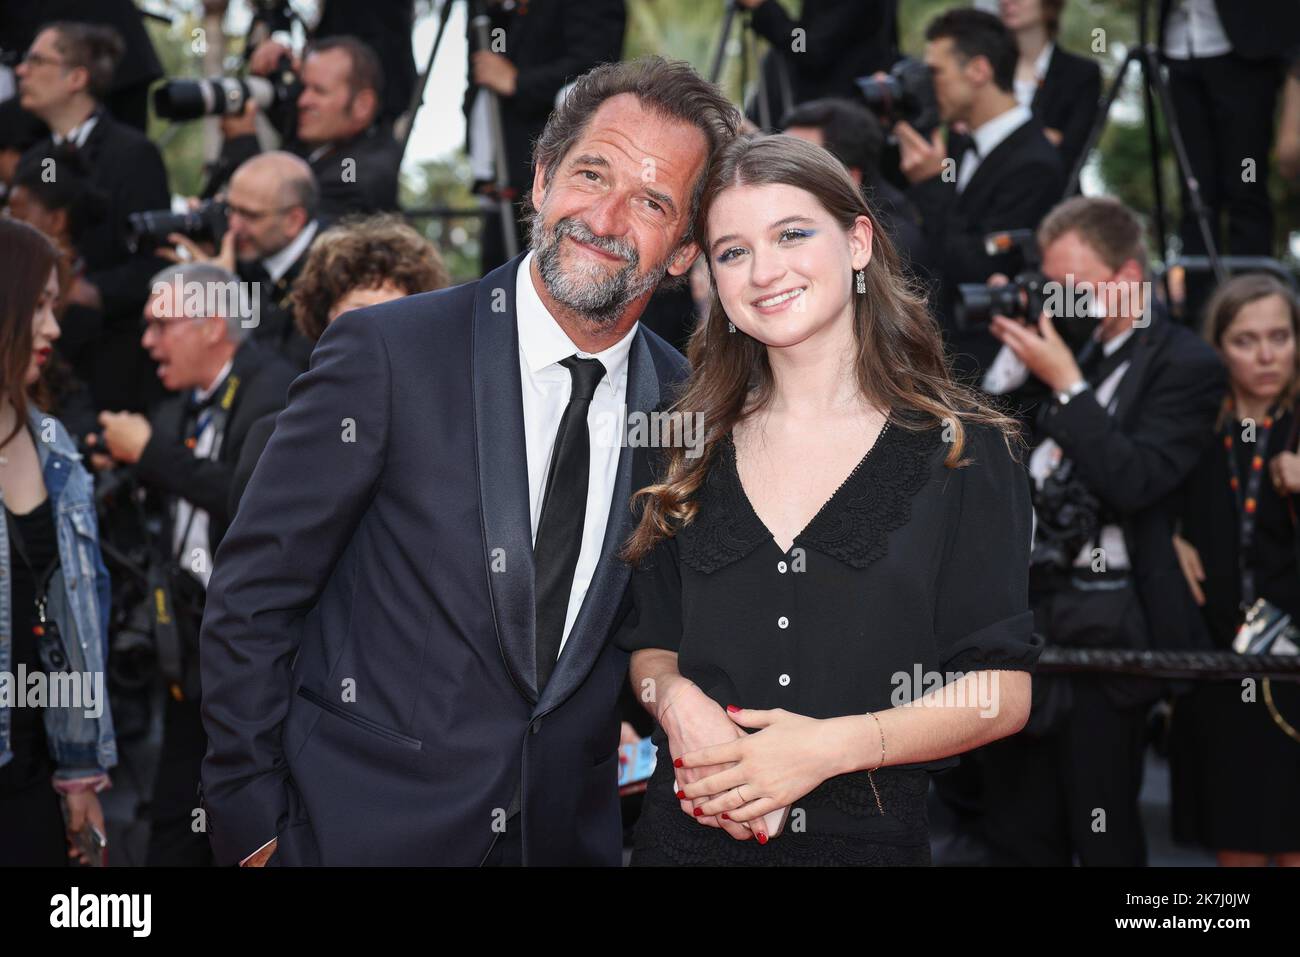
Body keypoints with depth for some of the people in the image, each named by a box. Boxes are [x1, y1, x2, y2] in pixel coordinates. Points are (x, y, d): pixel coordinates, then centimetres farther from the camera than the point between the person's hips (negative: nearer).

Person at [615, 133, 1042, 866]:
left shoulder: (961, 450, -5)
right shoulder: (690, 450, 4)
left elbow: (1002, 691, -7)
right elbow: (652, 645, 10)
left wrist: (835, 744, -20)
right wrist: (677, 700, -12)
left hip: (872, 836, -2)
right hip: (691, 833, 2)